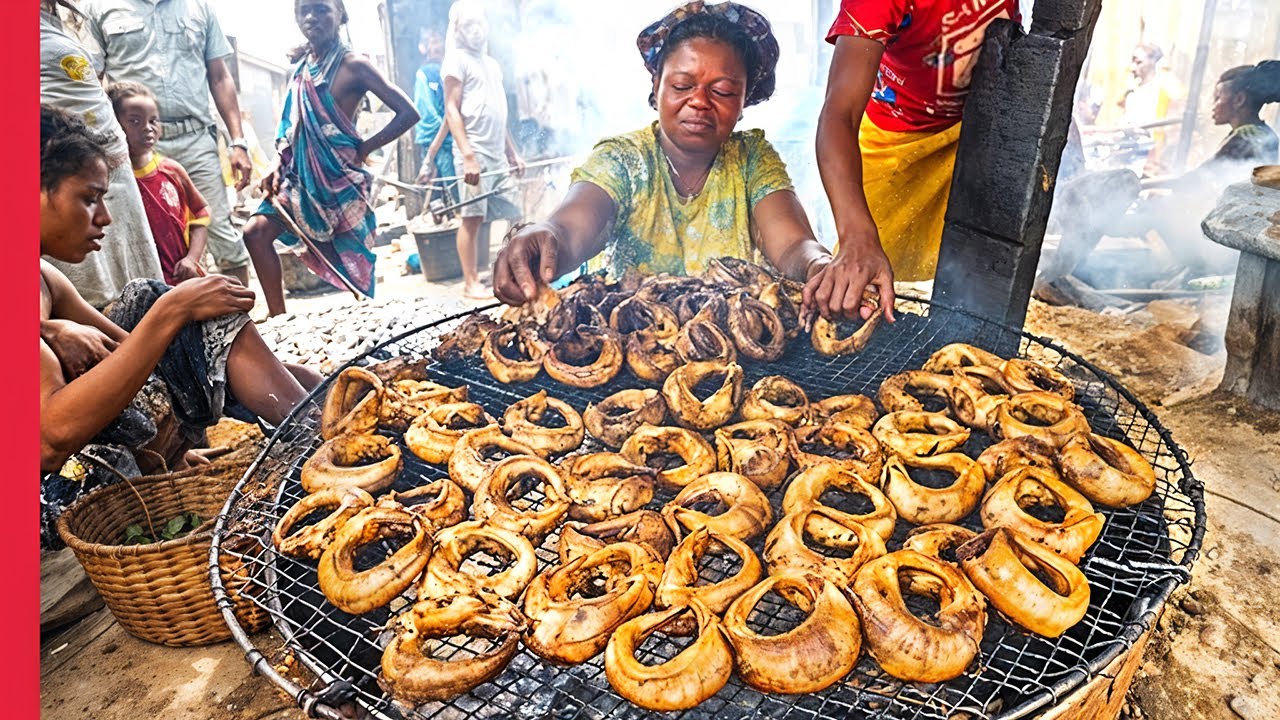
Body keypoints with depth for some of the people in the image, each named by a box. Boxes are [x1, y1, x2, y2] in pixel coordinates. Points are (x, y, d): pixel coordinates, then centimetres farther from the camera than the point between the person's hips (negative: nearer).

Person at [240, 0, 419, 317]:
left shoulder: (353, 65, -9)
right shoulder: (301, 68, 10)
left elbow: (408, 112, -14)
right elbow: (294, 128, 17)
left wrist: (363, 149, -9)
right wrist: (277, 166, 2)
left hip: (341, 181, -6)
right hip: (301, 179, 6)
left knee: (352, 267, 2)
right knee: (256, 232, -7)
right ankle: (278, 316, 1)